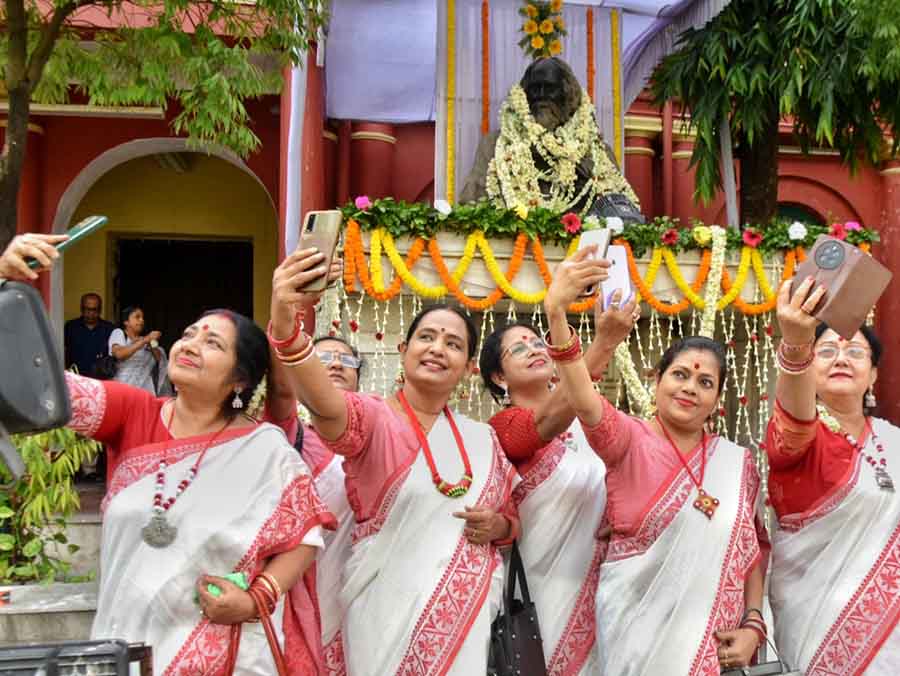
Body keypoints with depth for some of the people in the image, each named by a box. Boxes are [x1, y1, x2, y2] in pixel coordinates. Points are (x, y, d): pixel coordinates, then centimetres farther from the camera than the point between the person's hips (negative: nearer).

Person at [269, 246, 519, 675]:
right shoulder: (372, 418, -9)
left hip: (471, 615, 4)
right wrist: (285, 325, -51)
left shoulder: (482, 438, 6)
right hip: (391, 614, -4)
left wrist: (498, 525, -7)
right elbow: (324, 402, -32)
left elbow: (511, 518, 18)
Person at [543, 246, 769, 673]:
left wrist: (753, 625, -4)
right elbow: (584, 403, -28)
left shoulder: (737, 461, 4)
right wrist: (556, 313, -43)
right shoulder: (630, 441, -8)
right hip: (639, 633, -3)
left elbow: (752, 547, 10)